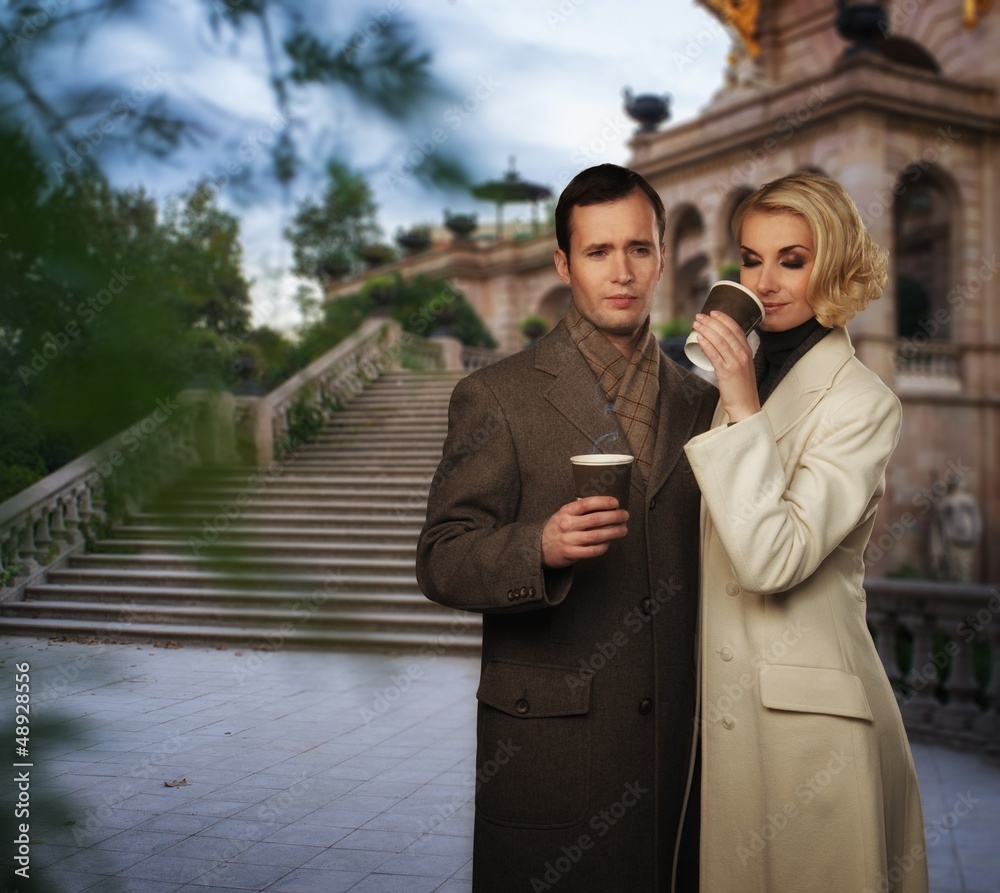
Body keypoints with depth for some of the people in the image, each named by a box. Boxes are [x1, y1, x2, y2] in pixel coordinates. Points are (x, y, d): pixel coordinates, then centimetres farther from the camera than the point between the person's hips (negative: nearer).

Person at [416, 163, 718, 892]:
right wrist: (541, 548, -25)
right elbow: (441, 562, -8)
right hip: (549, 745, -4)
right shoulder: (495, 398, -3)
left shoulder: (700, 403, 10)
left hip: (680, 743, 4)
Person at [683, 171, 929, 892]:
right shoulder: (748, 378, 8)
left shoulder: (862, 403, -13)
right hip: (728, 696, 7)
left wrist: (743, 411, -23)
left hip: (806, 705, -7)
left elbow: (773, 560, -24)